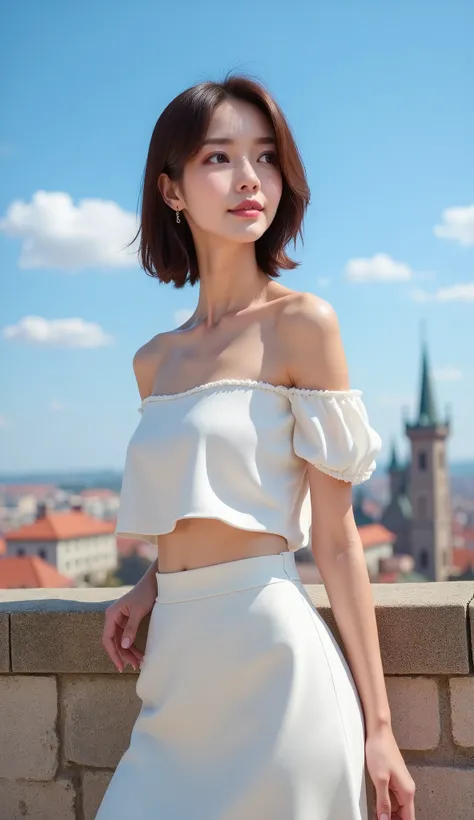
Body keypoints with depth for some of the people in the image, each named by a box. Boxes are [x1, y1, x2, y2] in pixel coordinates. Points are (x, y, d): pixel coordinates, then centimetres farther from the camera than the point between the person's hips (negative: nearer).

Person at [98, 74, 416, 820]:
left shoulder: (301, 324, -6)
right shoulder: (154, 360, 10)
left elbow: (335, 536, -7)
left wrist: (377, 722, -7)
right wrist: (148, 589, 2)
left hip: (268, 648, -5)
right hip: (179, 660, 6)